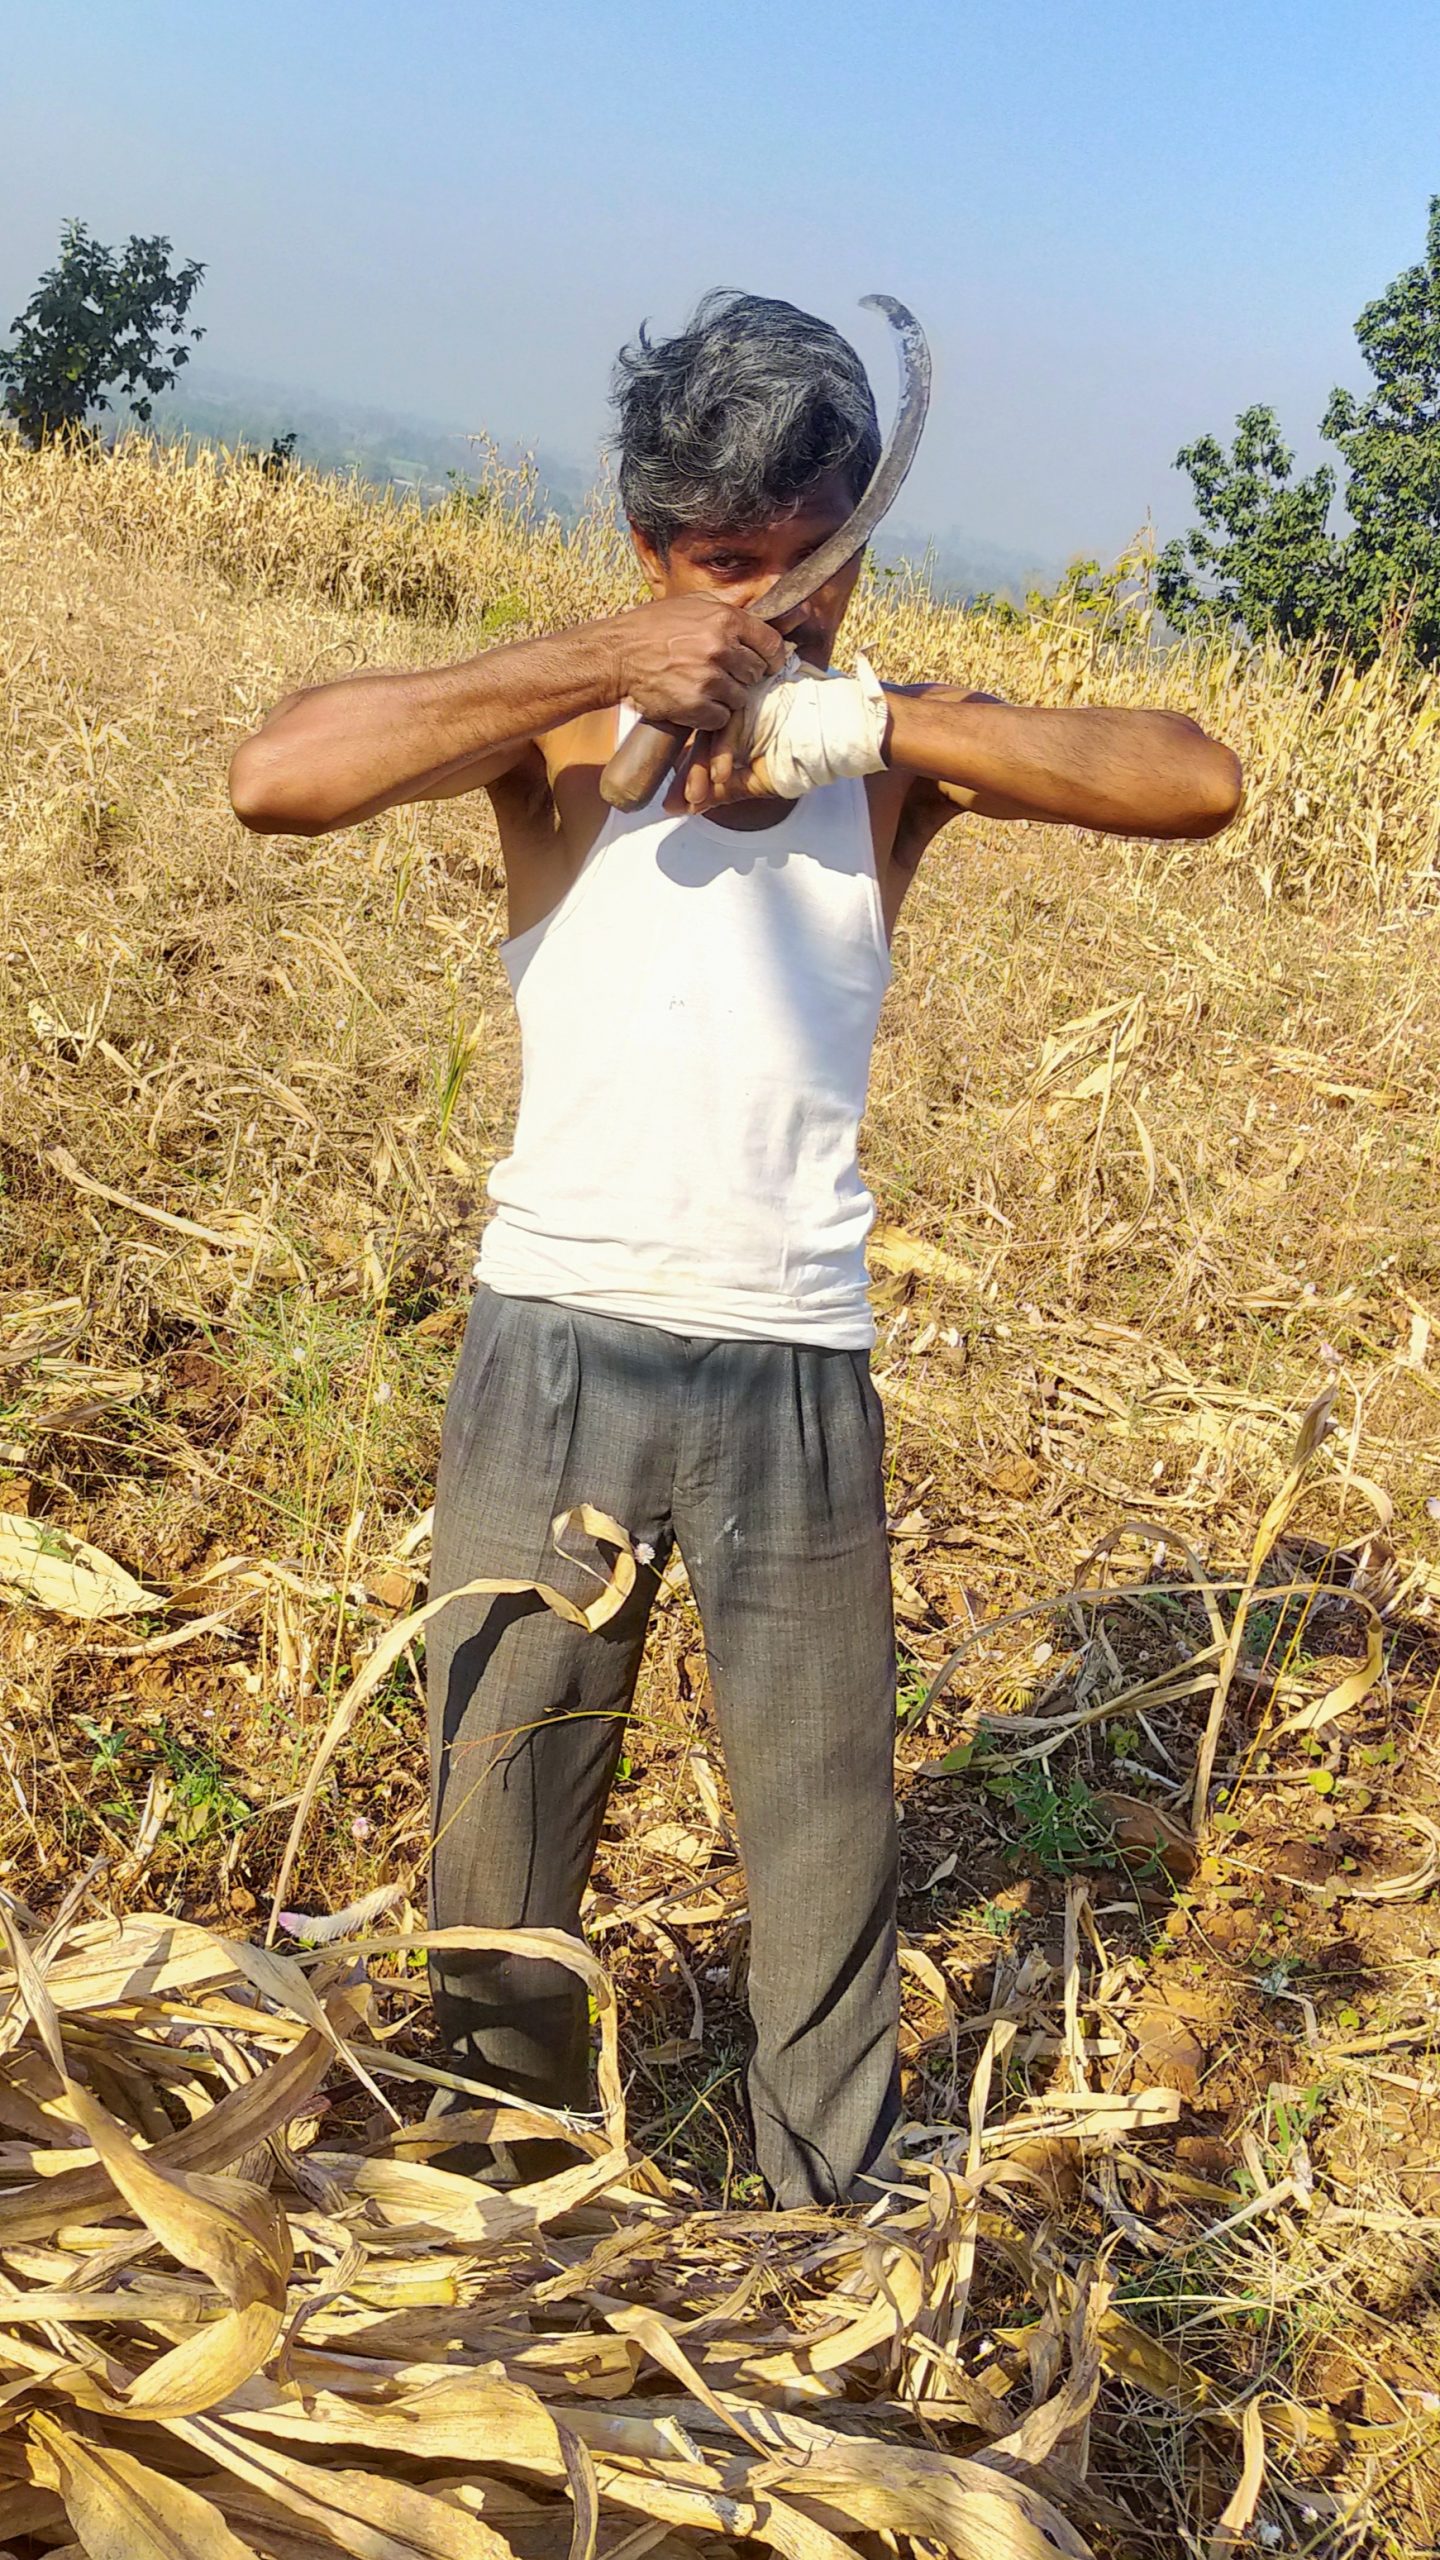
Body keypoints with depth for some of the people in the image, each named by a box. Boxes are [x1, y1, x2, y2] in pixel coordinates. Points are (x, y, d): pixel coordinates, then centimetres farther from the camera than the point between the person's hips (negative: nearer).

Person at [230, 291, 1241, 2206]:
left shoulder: (895, 749, 3)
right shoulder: (566, 731, 0)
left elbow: (1198, 783, -11)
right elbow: (277, 776, -16)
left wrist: (871, 723, -20)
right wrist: (597, 666, -20)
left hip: (797, 1377, 1)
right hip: (555, 1349, 0)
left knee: (829, 1855, 11)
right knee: (497, 1836, 13)